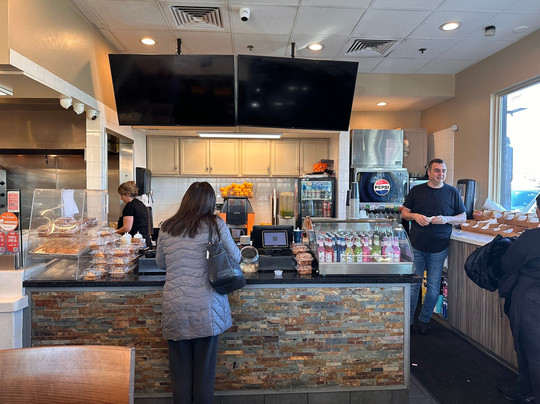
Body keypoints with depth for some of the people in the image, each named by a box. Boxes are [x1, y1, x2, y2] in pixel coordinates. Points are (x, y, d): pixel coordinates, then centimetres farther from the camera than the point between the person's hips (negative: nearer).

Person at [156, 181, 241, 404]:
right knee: (204, 366, 13)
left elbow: (160, 263, 15)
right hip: (206, 307, -2)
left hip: (175, 308, 2)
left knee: (180, 366, 16)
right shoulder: (216, 224, -7)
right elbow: (235, 257, 4)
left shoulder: (167, 228, 2)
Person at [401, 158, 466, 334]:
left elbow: (463, 217, 7)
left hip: (439, 248, 1)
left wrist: (446, 219, -11)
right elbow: (404, 213, 9)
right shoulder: (416, 191, 5)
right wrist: (415, 216, -12)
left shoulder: (452, 192, 5)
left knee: (433, 287, 8)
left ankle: (424, 319, 28)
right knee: (413, 285, 5)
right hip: (416, 246, 0)